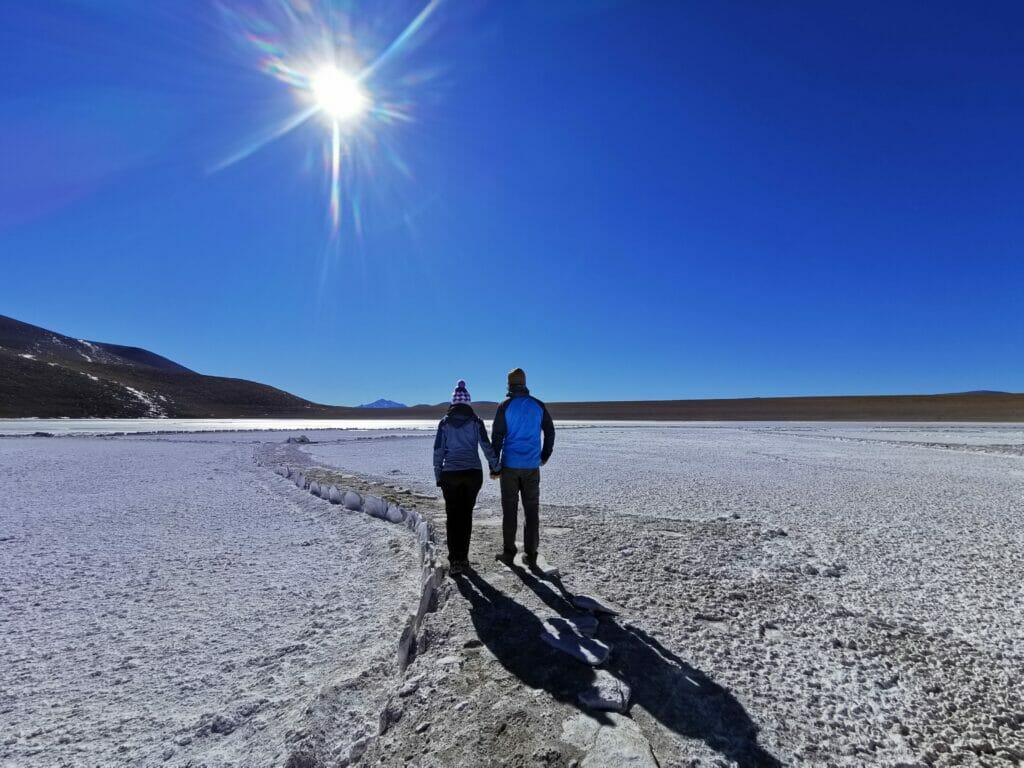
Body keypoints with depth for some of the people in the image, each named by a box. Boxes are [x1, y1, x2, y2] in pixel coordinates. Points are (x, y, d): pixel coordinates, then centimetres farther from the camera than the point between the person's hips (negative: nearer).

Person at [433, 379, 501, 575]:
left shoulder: (445, 422, 2)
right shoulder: (475, 421, 0)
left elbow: (438, 450, 2)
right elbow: (486, 446, -4)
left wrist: (438, 475, 9)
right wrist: (496, 467, 6)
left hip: (450, 474, 0)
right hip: (473, 473, 0)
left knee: (452, 516, 7)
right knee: (466, 515, 11)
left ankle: (455, 560, 2)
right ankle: (463, 558, 17)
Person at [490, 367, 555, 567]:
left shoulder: (505, 406, -6)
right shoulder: (539, 405, 3)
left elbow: (497, 437, -8)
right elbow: (550, 432, 9)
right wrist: (545, 456, 21)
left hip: (510, 465, -2)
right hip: (532, 465, 2)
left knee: (510, 508, 7)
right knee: (532, 509, 8)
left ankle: (508, 552, 15)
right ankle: (531, 554, 10)